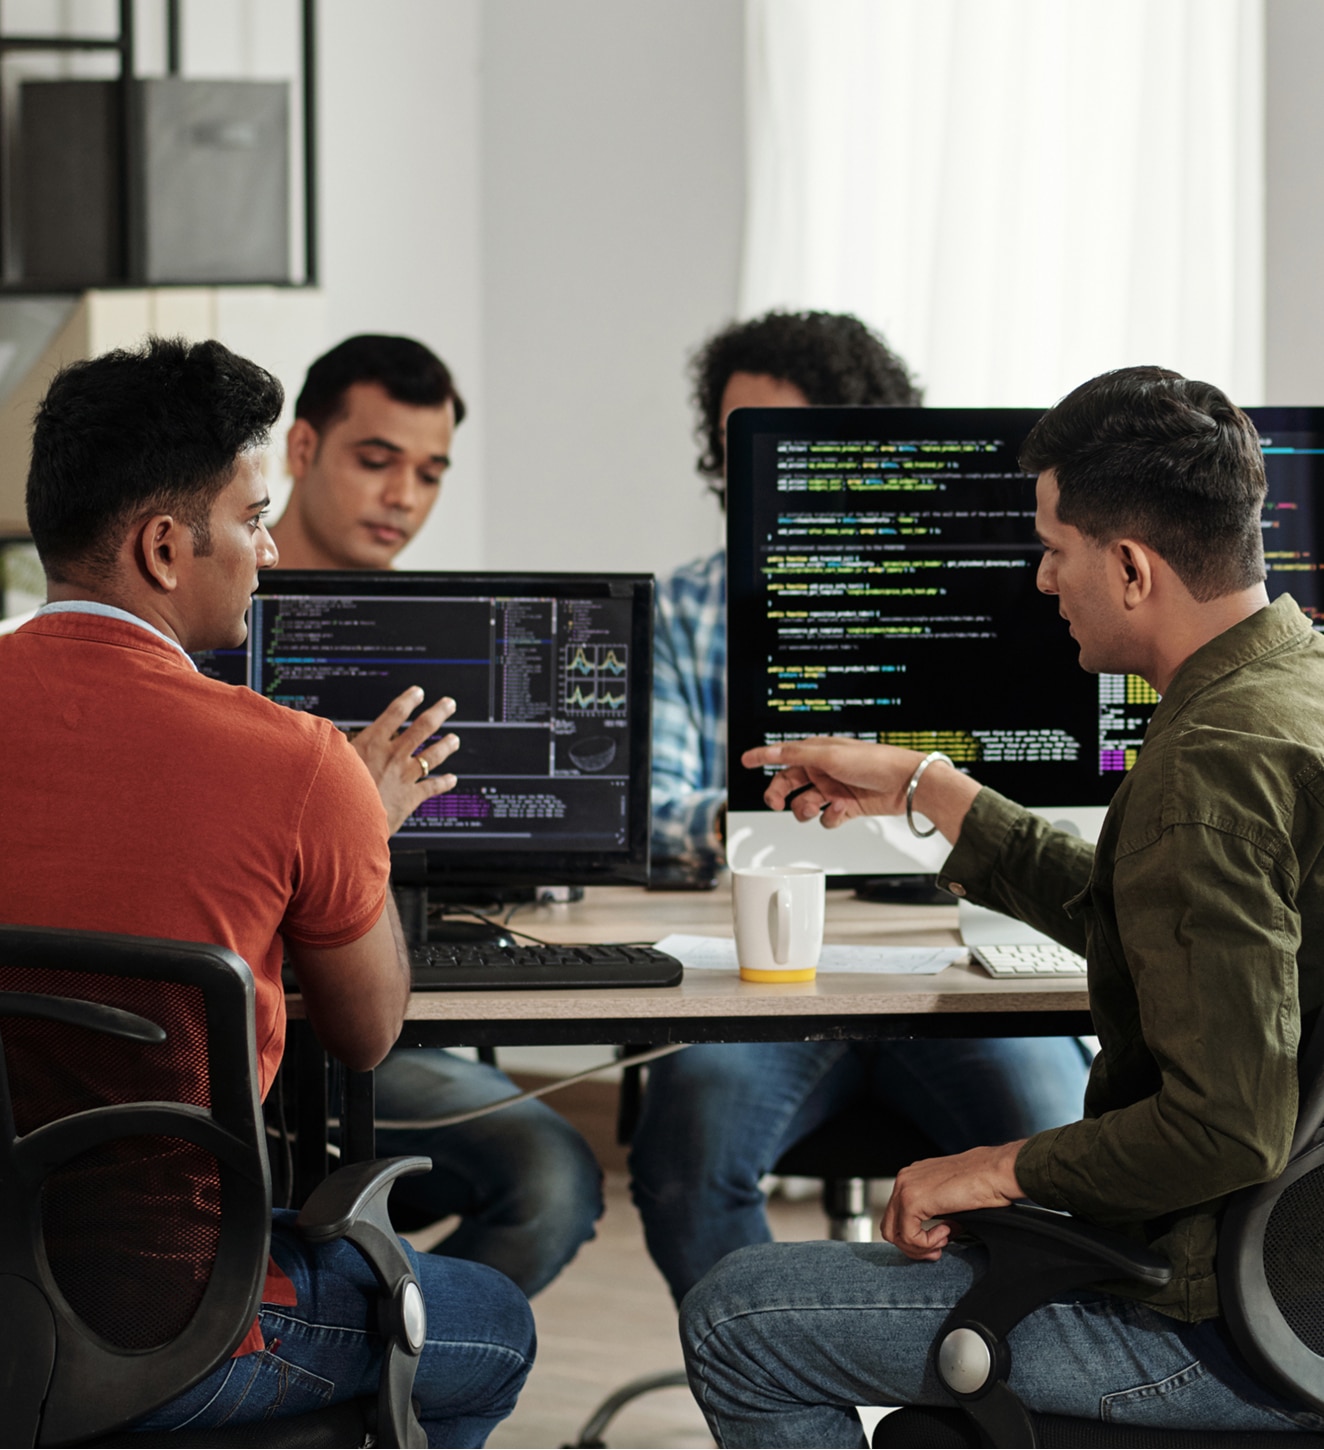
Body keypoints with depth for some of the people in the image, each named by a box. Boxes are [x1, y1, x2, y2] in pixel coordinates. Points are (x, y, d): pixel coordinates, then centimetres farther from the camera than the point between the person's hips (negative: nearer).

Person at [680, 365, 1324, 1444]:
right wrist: (922, 787, 23)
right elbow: (1120, 915, 21)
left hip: (1215, 1329, -10)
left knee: (736, 1317, -4)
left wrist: (1002, 1171, -15)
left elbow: (1224, 1130, -29)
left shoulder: (1218, 762, -25)